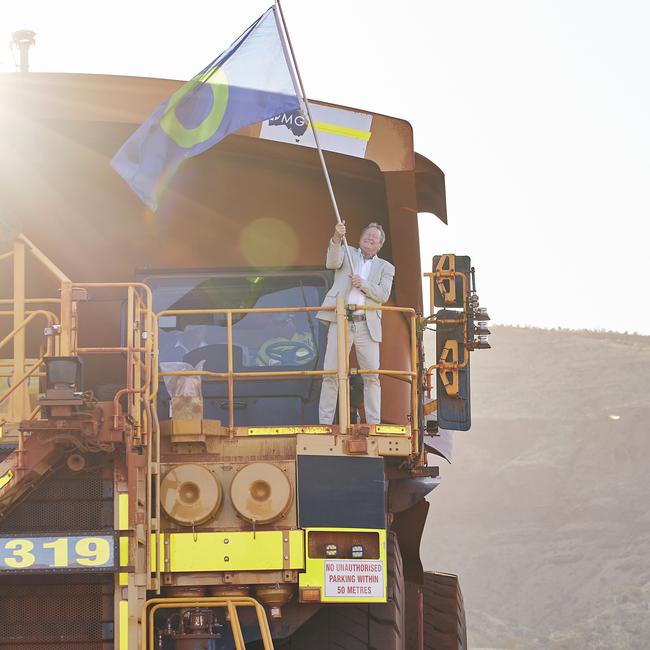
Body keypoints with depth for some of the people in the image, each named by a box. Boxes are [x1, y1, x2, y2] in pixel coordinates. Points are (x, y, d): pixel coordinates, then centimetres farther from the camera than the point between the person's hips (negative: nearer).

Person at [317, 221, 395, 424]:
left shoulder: (385, 268, 16)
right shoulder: (347, 253, 15)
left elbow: (383, 295, 2)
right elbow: (332, 263, -7)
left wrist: (363, 284, -13)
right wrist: (337, 239, -24)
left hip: (367, 325, 1)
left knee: (372, 376, -1)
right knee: (331, 374, -4)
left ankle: (374, 425, 4)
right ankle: (325, 423, -1)